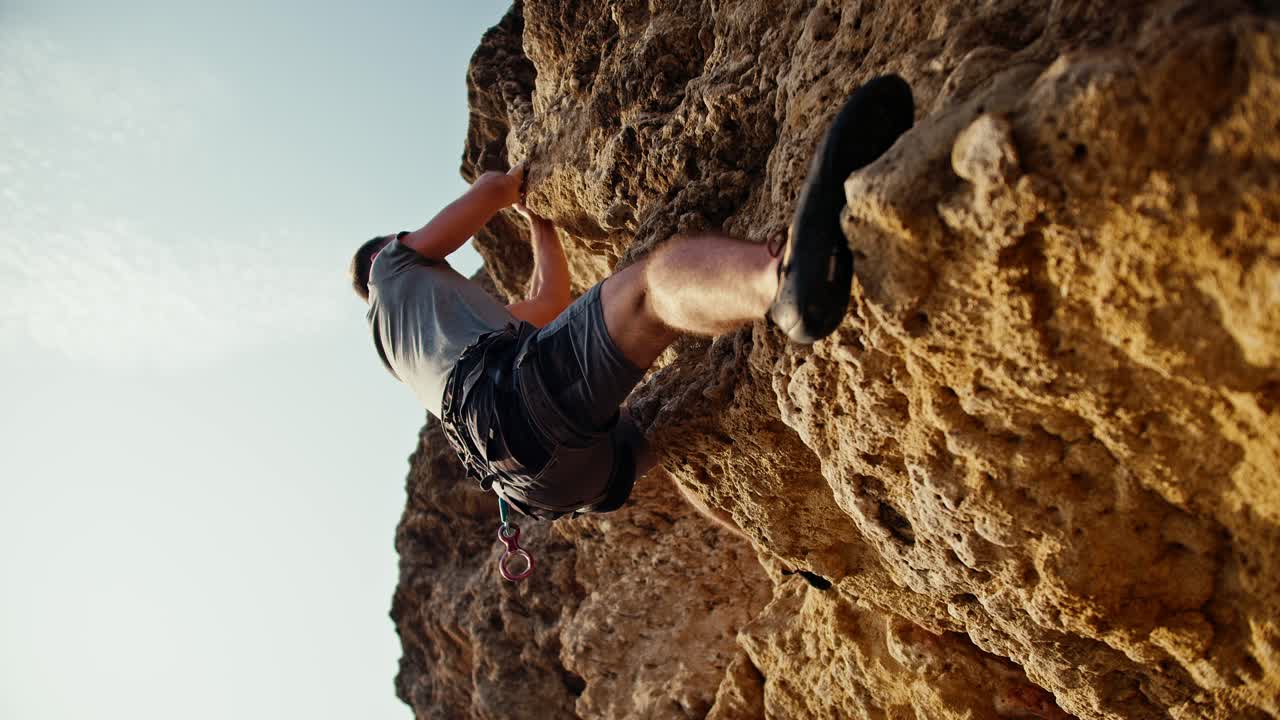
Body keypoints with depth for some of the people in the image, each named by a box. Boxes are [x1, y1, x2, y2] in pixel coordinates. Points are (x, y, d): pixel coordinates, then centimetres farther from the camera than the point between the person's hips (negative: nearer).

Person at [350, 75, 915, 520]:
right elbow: (490, 191, 30)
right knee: (659, 278, -25)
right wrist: (517, 179, 53)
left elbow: (548, 302, 45)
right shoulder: (392, 269, 28)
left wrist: (536, 216, 58)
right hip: (514, 393, -9)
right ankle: (792, 273, -58)